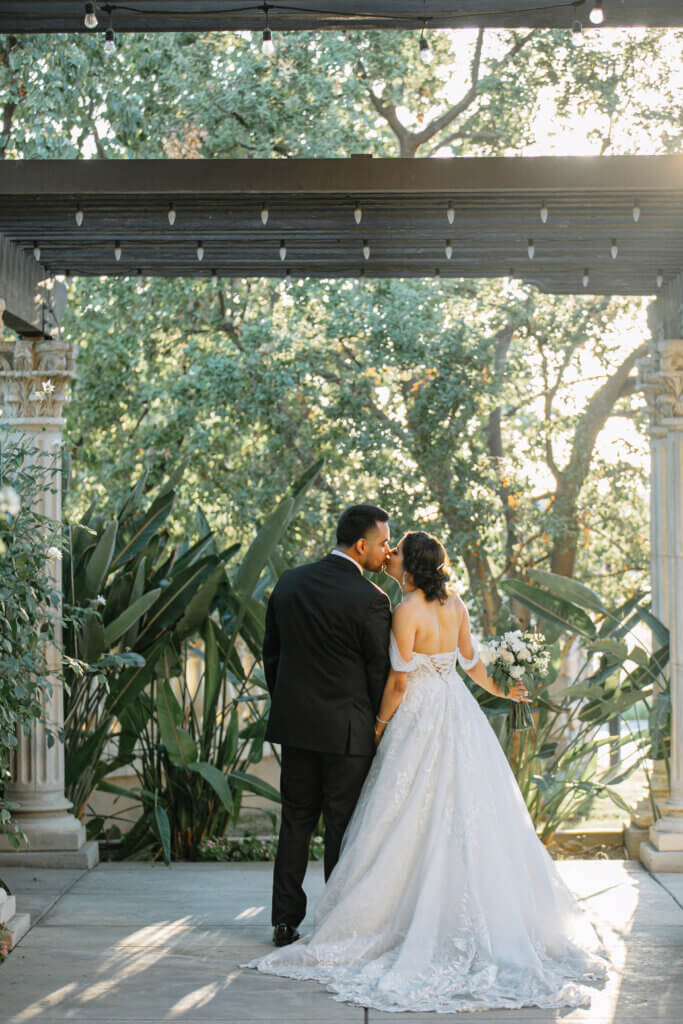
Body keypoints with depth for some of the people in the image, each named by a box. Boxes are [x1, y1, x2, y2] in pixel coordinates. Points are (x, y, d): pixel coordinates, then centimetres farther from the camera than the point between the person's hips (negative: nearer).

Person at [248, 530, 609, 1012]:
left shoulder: (407, 611, -16)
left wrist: (380, 725, -1)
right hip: (460, 717, 7)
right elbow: (472, 661, 13)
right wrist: (500, 690, 32)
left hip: (421, 717, -7)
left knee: (414, 823, 0)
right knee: (467, 819, 11)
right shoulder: (454, 604, 4)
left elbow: (399, 681, -14)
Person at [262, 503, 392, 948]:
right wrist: (378, 725, 7)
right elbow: (380, 670, -8)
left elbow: (271, 653, 10)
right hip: (347, 728, -5)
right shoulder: (370, 599, -15)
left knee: (296, 821, 13)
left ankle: (286, 920, 15)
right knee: (343, 827, 4)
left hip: (295, 723, 5)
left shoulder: (289, 582, 3)